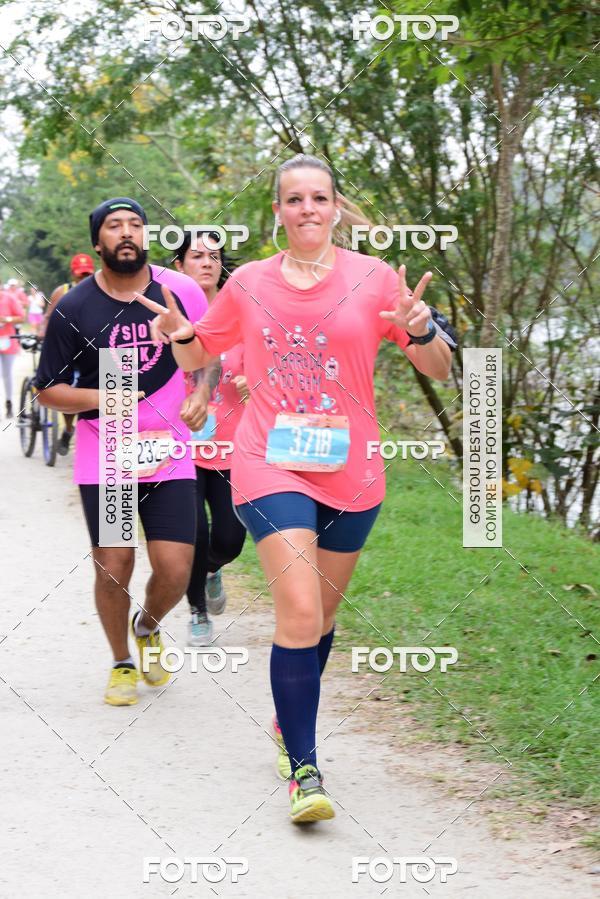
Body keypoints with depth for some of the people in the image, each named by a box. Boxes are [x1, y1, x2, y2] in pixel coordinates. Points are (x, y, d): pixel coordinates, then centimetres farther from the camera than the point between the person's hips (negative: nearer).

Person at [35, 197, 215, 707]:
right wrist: (104, 398, -18)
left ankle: (148, 627, 30)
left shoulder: (182, 291, -4)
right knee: (113, 568, 1)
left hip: (169, 455, 1)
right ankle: (122, 663, 28)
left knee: (175, 573, -5)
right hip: (103, 458, -1)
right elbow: (48, 390, -1)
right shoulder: (73, 309, -7)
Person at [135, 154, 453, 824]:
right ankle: (304, 769, -12)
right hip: (271, 466, -2)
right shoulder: (249, 284, 4)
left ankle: (292, 715, 41)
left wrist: (420, 329, -20)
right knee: (299, 612, -16)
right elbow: (197, 354, 18)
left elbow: (439, 371, 1)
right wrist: (175, 334, -5)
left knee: (320, 614, 14)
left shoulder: (373, 278, 1)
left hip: (350, 472, 2)